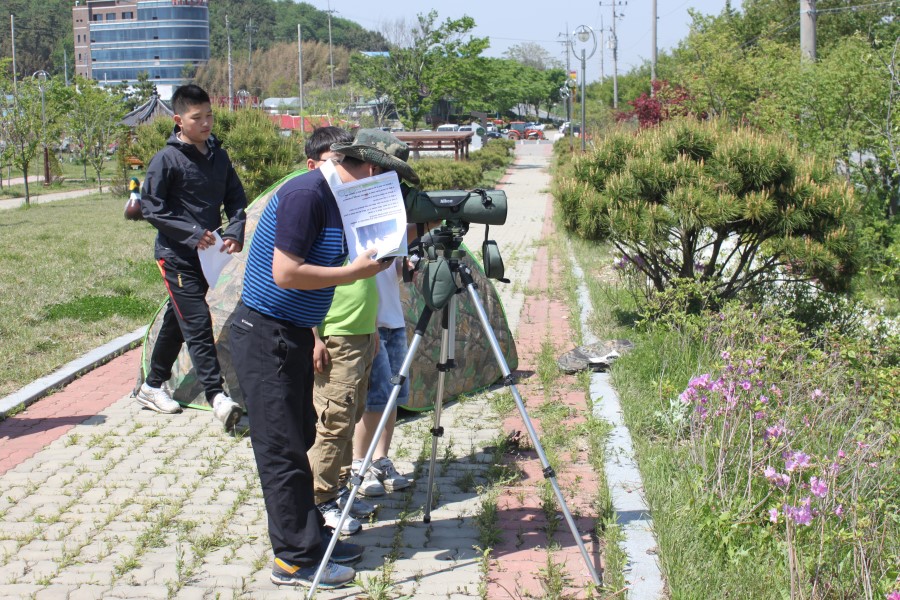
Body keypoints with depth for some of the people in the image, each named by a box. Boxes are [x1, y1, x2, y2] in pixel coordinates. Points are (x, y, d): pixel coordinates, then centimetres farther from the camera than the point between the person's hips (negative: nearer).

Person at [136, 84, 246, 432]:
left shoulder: (218, 156, 7)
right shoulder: (166, 160, -11)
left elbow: (236, 198, 12)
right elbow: (151, 208, -12)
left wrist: (235, 232, -7)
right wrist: (192, 232, -19)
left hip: (206, 255, 7)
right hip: (176, 256, -7)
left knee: (177, 320, 16)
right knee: (197, 323, -12)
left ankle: (152, 387, 29)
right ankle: (217, 396, -15)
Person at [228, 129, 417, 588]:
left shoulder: (337, 200, 9)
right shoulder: (306, 195, -21)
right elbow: (285, 273, -26)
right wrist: (354, 272, -20)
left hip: (293, 333, 10)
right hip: (265, 336, -10)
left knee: (299, 442, 16)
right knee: (283, 450, -4)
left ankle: (311, 537, 26)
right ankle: (294, 559, 3)